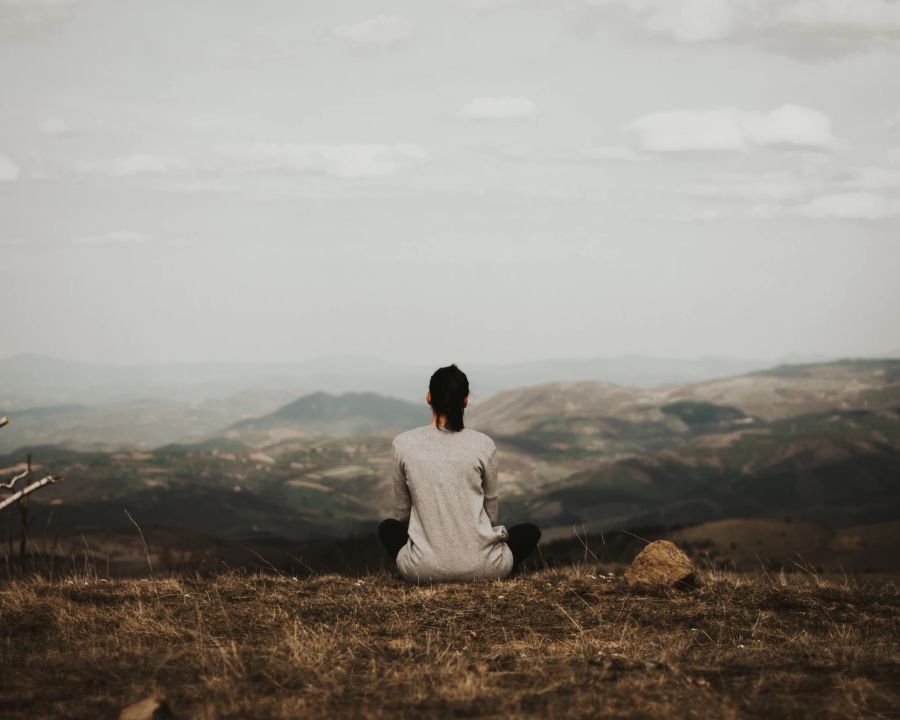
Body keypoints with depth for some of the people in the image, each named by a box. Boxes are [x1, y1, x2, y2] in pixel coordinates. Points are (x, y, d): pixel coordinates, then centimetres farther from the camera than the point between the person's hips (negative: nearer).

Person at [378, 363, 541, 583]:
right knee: (530, 532, 31)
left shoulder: (403, 444, -3)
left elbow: (404, 510, 10)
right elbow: (491, 511, 10)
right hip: (480, 566, 0)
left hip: (424, 568, 0)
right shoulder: (483, 445, -4)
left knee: (388, 528, 34)